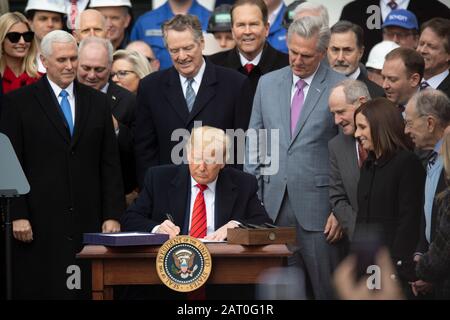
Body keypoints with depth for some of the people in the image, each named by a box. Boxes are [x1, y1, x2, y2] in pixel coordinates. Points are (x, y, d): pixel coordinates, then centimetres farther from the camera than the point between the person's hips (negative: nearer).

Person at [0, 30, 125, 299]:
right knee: (40, 289, -2)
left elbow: (110, 163, 11)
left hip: (88, 220, 3)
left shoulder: (98, 102, 13)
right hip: (39, 222, -3)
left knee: (88, 290, -2)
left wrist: (112, 215, 4)